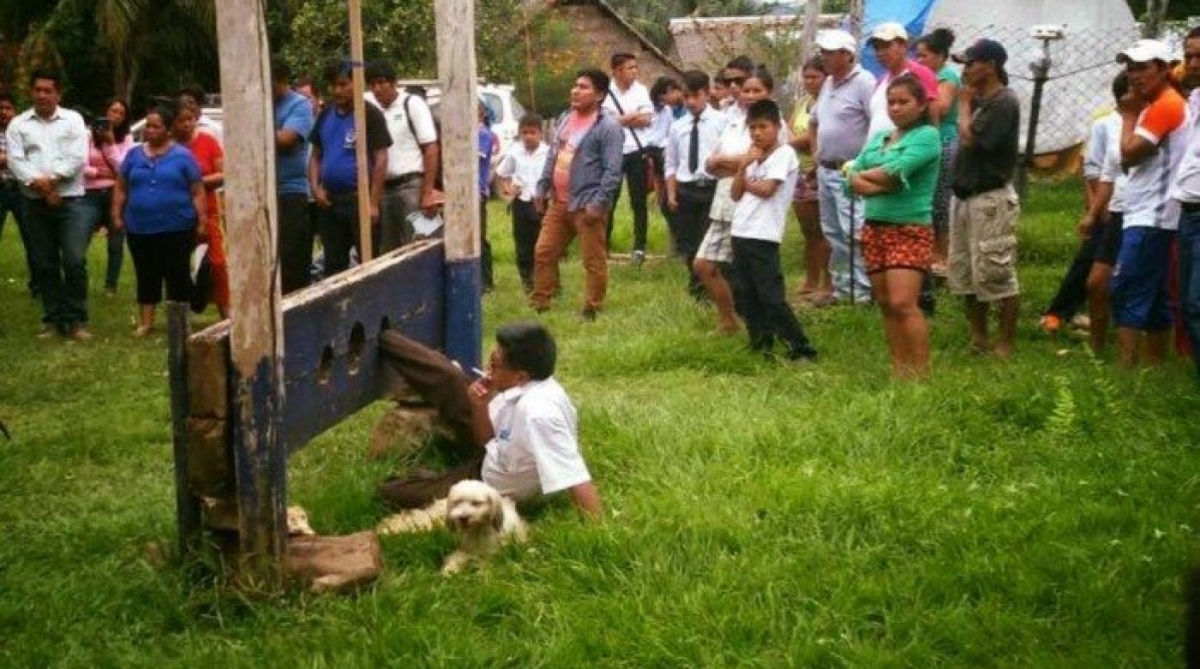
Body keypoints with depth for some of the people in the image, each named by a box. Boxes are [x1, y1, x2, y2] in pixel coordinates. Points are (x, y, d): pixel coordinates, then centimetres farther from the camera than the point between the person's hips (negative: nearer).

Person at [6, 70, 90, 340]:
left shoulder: (73, 120, 4)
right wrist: (39, 184, -16)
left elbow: (78, 158, -7)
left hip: (70, 201, -2)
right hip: (35, 203, 2)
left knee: (74, 261, -9)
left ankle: (76, 320, 0)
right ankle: (53, 319, 14)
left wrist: (50, 179, -14)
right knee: (44, 264, 6)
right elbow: (15, 160, -2)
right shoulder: (18, 123, 8)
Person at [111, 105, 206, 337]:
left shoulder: (183, 156, 0)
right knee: (146, 277, 10)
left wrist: (202, 221, -7)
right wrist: (117, 215, 7)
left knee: (177, 275, 2)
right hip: (140, 229, 3)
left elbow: (197, 192, -1)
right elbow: (121, 188, 14)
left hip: (176, 228, -3)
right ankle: (145, 322, 17)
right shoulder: (134, 155, 10)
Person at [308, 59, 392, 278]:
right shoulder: (326, 115, 10)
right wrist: (315, 187, 1)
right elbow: (315, 155, 17)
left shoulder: (370, 114, -7)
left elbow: (380, 160, -10)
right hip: (329, 200, 6)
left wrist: (373, 202, -15)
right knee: (333, 264, 14)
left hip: (360, 198, -6)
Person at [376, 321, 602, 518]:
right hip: (491, 451, 7)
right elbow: (489, 441, -1)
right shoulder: (526, 386, -16)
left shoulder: (539, 412, -44)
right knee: (444, 376, 3)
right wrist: (480, 406, -20)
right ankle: (379, 338, 26)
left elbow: (576, 478, -46)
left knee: (392, 493, 4)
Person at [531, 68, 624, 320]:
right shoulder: (565, 119, 13)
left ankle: (591, 311, 12)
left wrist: (598, 203, -21)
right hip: (558, 202, 8)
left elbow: (613, 170, -17)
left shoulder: (607, 126, -13)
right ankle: (539, 305, 22)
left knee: (593, 261, 1)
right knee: (543, 253, 11)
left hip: (586, 205, -8)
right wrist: (542, 189, 16)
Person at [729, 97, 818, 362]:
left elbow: (766, 189, -16)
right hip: (740, 232, 8)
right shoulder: (754, 157, 17)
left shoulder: (784, 153, -6)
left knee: (771, 295, -10)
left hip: (763, 236, -8)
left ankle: (801, 348, -6)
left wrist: (745, 181, 1)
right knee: (745, 294, 10)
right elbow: (736, 194, 12)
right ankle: (761, 345, 19)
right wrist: (743, 166, -1)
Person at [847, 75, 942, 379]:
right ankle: (899, 368, 14)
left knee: (903, 302, -14)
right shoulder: (879, 138, 15)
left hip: (910, 229, -7)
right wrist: (883, 184, -13)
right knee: (885, 303, 7)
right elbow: (853, 179, 5)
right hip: (875, 227, 7)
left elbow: (893, 172, -19)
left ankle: (920, 372, -9)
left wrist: (864, 176, -1)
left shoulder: (927, 136, -6)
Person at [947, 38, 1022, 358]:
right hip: (965, 196, 10)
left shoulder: (1003, 103, -14)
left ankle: (1006, 345, 1)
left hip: (990, 199, -10)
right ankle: (978, 339, 25)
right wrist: (969, 103, 10)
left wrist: (965, 104, -9)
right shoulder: (979, 100, 13)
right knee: (963, 272, 14)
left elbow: (970, 138, -19)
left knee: (995, 273, -7)